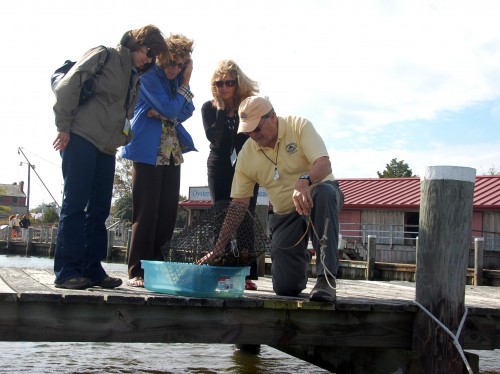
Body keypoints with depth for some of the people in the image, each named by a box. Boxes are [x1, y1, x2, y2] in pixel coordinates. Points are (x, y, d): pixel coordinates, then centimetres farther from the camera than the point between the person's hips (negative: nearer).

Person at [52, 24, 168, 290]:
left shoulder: (135, 79, 19)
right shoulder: (104, 57, -4)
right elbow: (67, 87, -10)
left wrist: (123, 138, 8)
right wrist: (64, 126, -11)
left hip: (106, 148, 8)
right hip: (81, 139, -8)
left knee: (99, 209, 6)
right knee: (75, 204, -8)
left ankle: (91, 269, 12)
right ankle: (66, 271, -5)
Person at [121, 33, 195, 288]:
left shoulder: (177, 78, 11)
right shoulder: (149, 75, -9)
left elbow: (185, 113, 3)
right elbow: (169, 110, -15)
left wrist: (162, 113, -15)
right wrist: (185, 84, -7)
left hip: (172, 153, 7)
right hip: (148, 152, -7)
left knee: (168, 212, 4)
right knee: (146, 212, -7)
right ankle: (138, 272, -2)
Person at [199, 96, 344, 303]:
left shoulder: (298, 126, -13)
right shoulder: (247, 154, -4)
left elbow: (324, 164, -26)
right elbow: (237, 205, -1)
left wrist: (304, 181, -49)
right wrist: (218, 248, -7)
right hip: (285, 215, 3)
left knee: (324, 193, -42)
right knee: (285, 288, -9)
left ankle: (326, 278, -37)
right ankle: (299, 257, 30)